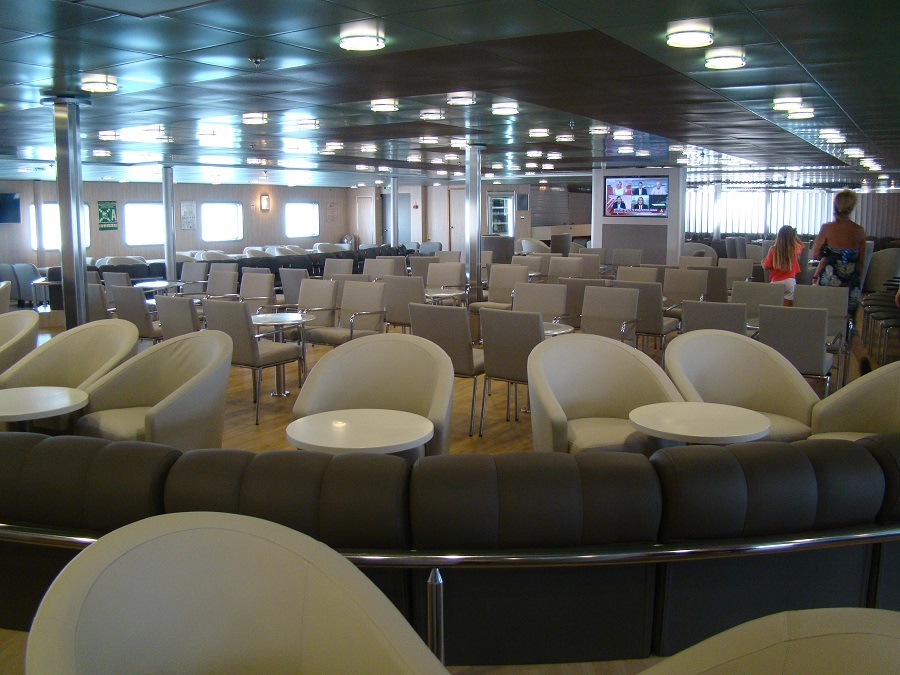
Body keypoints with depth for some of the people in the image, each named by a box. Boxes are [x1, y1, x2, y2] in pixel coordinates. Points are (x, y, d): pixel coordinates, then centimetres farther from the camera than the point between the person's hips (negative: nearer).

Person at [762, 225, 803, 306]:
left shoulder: (773, 249, -7)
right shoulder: (795, 248, -1)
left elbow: (766, 267, -1)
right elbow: (802, 245, 25)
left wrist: (763, 262, 20)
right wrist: (794, 234, 22)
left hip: (775, 282, -1)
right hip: (790, 281, 1)